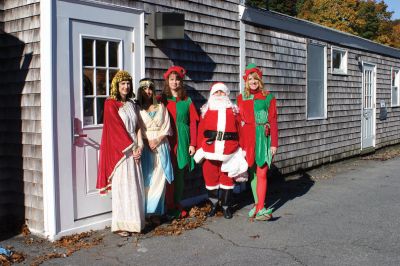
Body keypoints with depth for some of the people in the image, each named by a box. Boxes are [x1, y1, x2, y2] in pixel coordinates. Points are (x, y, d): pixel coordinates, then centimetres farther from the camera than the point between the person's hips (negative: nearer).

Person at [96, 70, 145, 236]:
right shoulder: (110, 104, -5)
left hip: (134, 150, 6)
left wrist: (139, 146, -4)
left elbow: (138, 127, 11)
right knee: (122, 186, -5)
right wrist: (131, 148, -13)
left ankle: (134, 221, 15)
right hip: (119, 151, -6)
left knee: (135, 186, 6)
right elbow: (117, 128, -11)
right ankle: (121, 225, 2)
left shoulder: (132, 104, 15)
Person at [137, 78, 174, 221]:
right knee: (147, 179, -4)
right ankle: (145, 212, 1)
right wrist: (148, 141, -13)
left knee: (159, 179, 0)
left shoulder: (161, 107, 13)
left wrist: (157, 140, -7)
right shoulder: (138, 108, 5)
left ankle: (157, 211, 6)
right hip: (145, 146, -2)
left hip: (161, 146, 2)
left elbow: (166, 126, 6)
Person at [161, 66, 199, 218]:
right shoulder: (162, 100, 6)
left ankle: (177, 206, 15)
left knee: (180, 174, 5)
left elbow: (193, 123, 6)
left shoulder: (187, 101, 9)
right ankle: (170, 207, 6)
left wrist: (192, 143, 0)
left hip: (182, 142, 1)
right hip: (166, 142, -1)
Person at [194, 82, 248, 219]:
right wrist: (200, 148, -4)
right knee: (210, 176, 6)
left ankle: (226, 206, 17)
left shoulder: (233, 110, 10)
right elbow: (201, 130, 3)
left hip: (229, 150, 0)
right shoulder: (206, 110, 10)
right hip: (210, 149, 1)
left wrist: (241, 148, -1)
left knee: (227, 178, 5)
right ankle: (214, 204, 23)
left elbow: (240, 130, 5)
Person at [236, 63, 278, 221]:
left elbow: (273, 121, 0)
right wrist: (240, 143, 1)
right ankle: (257, 204, 19)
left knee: (261, 174, -7)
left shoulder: (268, 97, 3)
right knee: (252, 173, 8)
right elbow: (239, 121, 7)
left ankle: (260, 209, -7)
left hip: (263, 138, -2)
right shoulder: (241, 98, 9)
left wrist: (274, 143, -5)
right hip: (248, 139, 3)